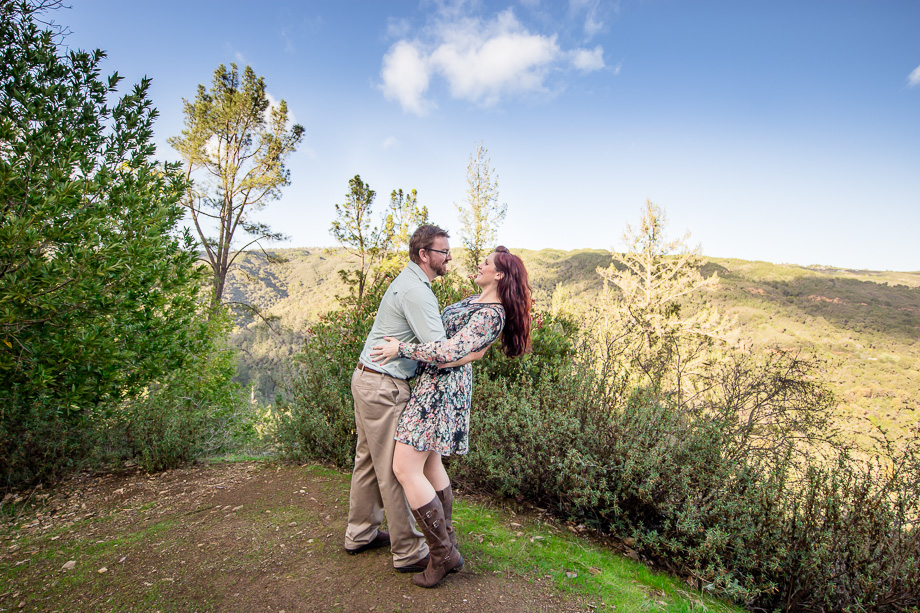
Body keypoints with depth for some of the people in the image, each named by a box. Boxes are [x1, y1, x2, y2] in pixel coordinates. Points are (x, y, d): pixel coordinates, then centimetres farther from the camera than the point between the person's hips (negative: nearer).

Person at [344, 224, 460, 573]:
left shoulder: (409, 282, 15)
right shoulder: (416, 290, -19)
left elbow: (432, 325, 23)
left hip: (367, 378, 11)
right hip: (384, 387, -11)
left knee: (369, 460, 19)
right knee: (395, 468, -1)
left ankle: (360, 534, 34)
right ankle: (408, 551, 13)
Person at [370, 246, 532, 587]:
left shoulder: (491, 314, -18)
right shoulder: (475, 300, 13)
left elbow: (450, 352, -27)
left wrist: (401, 349, -19)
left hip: (441, 386, -10)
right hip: (435, 383, 10)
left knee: (405, 469, -9)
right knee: (429, 463, 16)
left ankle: (443, 555, 4)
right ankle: (448, 545, 27)